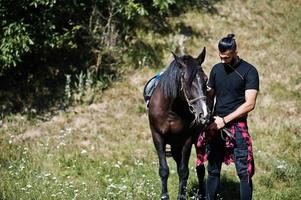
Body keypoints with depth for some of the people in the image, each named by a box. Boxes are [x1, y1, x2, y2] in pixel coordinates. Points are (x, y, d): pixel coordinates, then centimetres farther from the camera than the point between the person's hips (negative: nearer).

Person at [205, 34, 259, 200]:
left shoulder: (249, 71, -7)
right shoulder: (216, 69, 10)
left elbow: (249, 104, -12)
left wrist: (225, 120, -14)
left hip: (237, 127, -5)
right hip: (216, 126, 5)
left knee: (244, 172, -7)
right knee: (213, 170, 11)